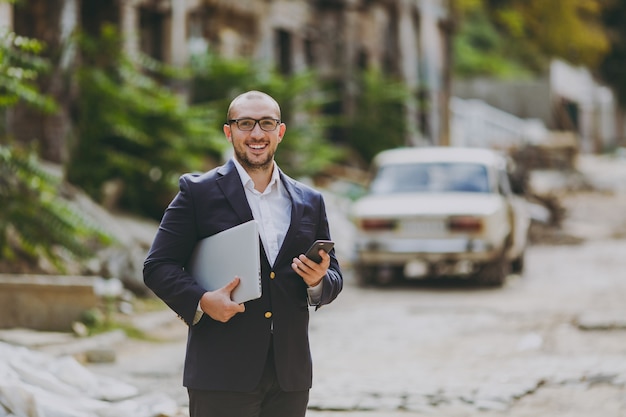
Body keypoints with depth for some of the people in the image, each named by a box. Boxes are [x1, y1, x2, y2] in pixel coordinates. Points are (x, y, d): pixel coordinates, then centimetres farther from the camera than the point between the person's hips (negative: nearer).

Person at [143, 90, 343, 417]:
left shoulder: (309, 202, 14)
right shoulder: (197, 192, 2)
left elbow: (334, 278, 18)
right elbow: (157, 266, -2)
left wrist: (318, 281, -6)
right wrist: (200, 301, -18)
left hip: (290, 377, 4)